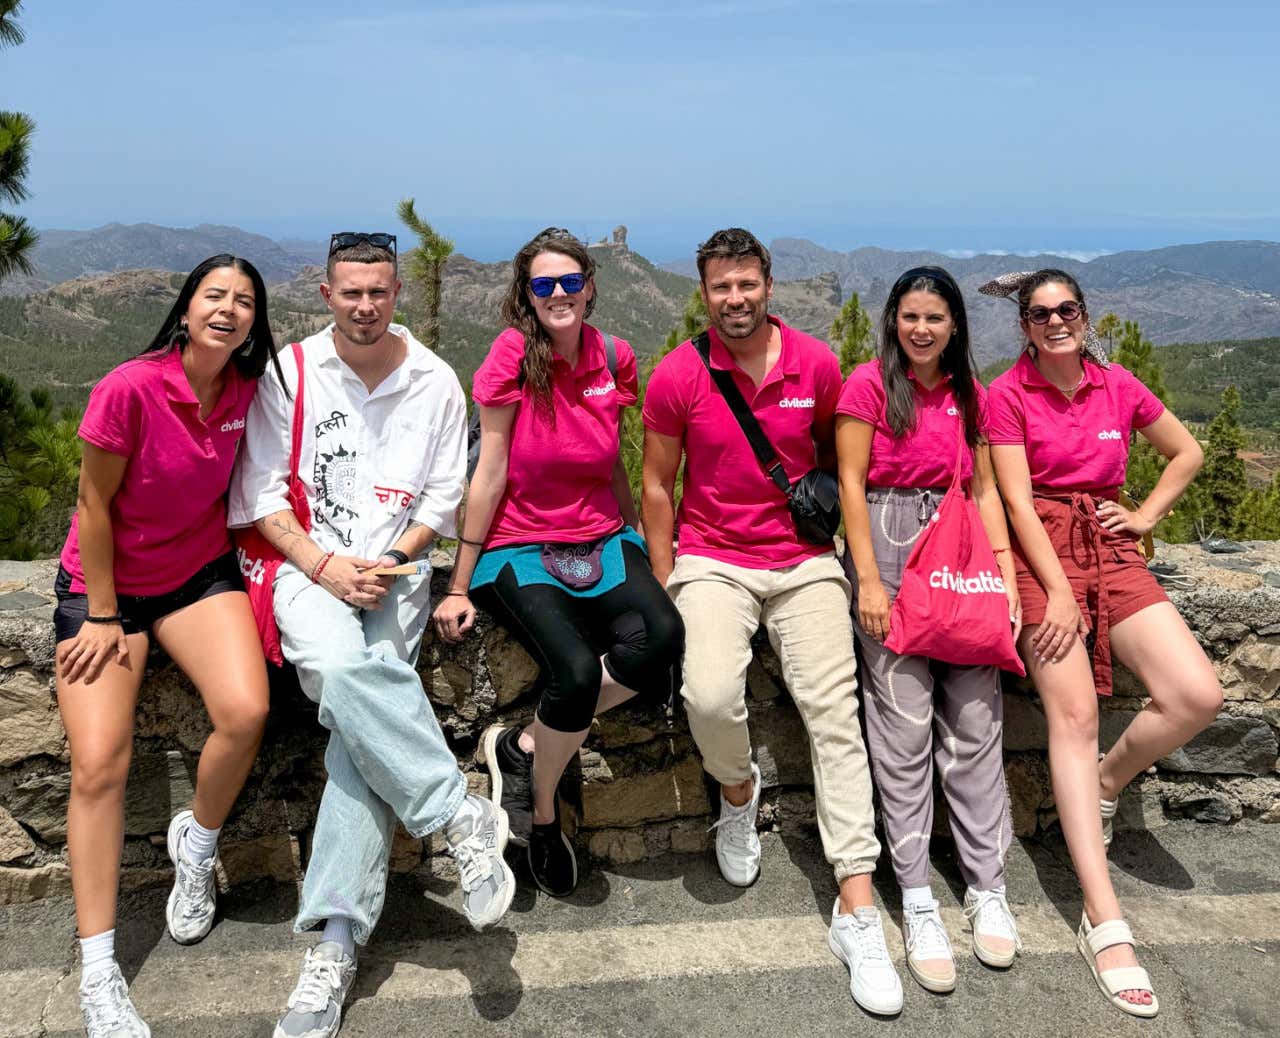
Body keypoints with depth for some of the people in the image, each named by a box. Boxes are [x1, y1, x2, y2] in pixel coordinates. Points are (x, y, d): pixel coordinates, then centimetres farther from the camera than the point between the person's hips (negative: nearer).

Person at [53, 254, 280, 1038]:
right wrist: (102, 615, -9)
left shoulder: (246, 388, -5)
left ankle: (197, 841, 11)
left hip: (201, 574, 3)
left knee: (246, 712, -22)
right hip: (105, 584, -3)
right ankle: (99, 974, 1)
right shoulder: (130, 389, -21)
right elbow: (95, 505, -13)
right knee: (99, 764, -12)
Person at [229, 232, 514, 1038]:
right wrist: (326, 566, -11)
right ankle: (462, 815, -26)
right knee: (340, 669, -34)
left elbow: (444, 497, 8)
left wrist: (389, 562, -8)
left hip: (395, 569, 1)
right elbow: (262, 493, 1)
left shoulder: (436, 383, 7)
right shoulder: (288, 374, 4)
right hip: (307, 564, 0)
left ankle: (337, 942, -23)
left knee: (360, 703, -24)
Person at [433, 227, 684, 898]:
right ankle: (543, 817, 2)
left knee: (661, 636, -26)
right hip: (519, 549, -4)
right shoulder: (513, 354, -9)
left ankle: (522, 745, -5)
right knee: (576, 672, -28)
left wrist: (641, 549, 17)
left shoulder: (614, 361, 4)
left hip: (602, 541, 5)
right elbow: (490, 474, -8)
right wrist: (460, 586, -6)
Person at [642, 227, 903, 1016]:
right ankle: (739, 790, 13)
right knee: (711, 695, -25)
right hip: (712, 560, -1)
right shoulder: (678, 375, -4)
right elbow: (658, 485, 3)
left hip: (805, 561, 1)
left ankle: (857, 912, -4)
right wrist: (665, 586, 0)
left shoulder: (817, 363, 0)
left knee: (835, 712, -10)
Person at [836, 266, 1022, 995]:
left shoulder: (970, 393, 13)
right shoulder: (870, 384, -1)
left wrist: (1006, 575, 3)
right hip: (890, 550, -4)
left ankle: (988, 889, 15)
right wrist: (869, 580, -12)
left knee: (976, 721, 3)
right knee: (905, 727, -2)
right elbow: (852, 484, -5)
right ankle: (918, 902, 7)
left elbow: (986, 490, 12)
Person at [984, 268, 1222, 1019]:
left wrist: (1147, 515, 9)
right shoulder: (1007, 395, -2)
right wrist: (1058, 593, -16)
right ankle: (1105, 921, -17)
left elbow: (1189, 454, 22)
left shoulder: (1119, 387, 9)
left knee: (1198, 696, -14)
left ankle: (1107, 783, 17)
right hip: (1042, 556, -4)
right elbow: (1018, 502, -9)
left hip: (1111, 550, 4)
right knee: (1074, 714, -17)